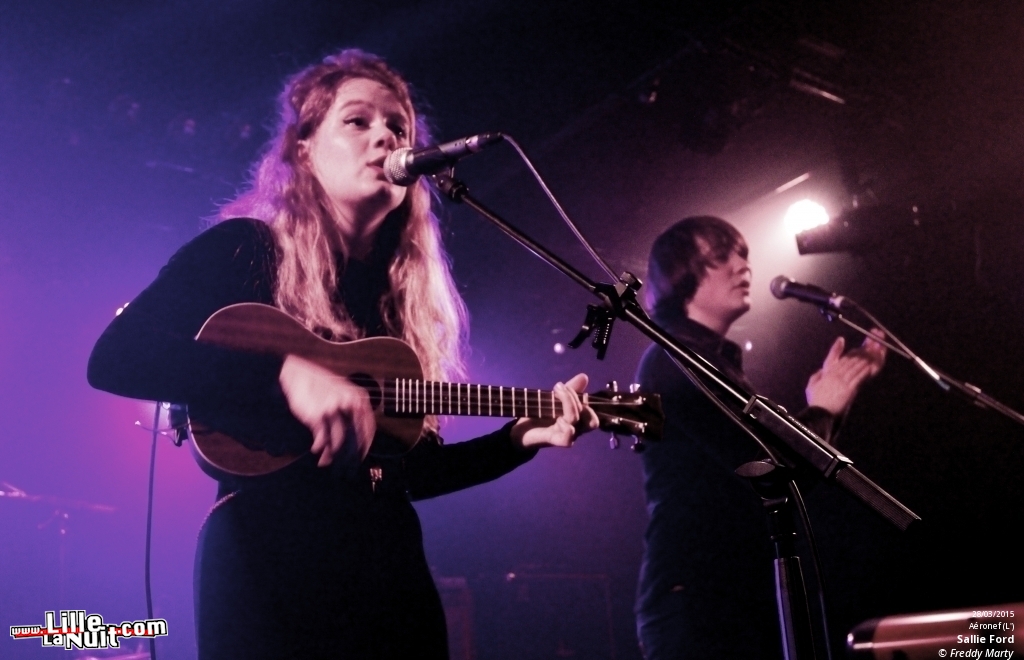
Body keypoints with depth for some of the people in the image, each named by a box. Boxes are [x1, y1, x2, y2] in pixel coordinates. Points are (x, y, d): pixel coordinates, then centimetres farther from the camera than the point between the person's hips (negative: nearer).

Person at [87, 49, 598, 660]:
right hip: (266, 563, -5)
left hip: (391, 566, 6)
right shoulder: (245, 248, -2)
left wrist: (521, 438, 2)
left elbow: (409, 471, 14)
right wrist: (285, 373, -26)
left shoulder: (406, 294, 12)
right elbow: (113, 358, -16)